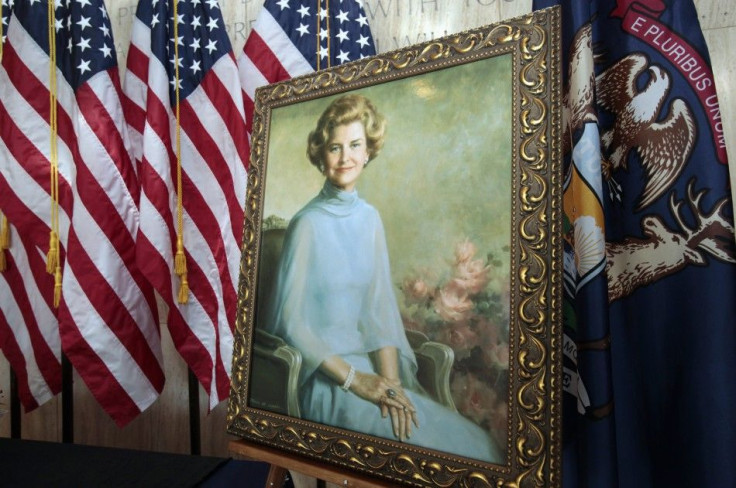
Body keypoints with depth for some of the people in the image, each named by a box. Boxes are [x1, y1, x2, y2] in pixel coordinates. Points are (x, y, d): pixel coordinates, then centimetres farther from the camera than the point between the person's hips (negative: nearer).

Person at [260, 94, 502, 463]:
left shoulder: (369, 218, 5)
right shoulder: (309, 224, -12)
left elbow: (380, 307, 1)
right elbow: (290, 321, -13)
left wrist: (390, 378, -11)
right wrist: (353, 379, -16)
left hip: (366, 360, 5)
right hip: (323, 374, -5)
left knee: (478, 441, -9)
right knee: (459, 445, -17)